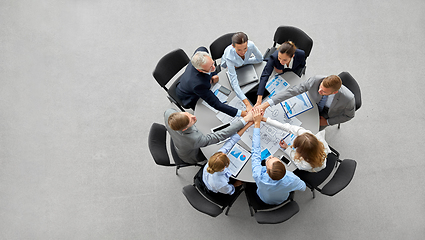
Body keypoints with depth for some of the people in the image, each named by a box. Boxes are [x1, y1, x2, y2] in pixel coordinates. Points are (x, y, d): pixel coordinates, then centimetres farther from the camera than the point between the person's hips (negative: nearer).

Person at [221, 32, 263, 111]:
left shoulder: (251, 45, -38)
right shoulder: (229, 56, -46)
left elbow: (260, 59, -15)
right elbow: (234, 82, -50)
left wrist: (244, 62, -24)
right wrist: (247, 104, -58)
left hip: (244, 64, 3)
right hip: (228, 66, -3)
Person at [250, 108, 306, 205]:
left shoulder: (258, 176, -49)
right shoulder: (291, 179, -45)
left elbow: (255, 151, -36)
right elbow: (303, 187, -20)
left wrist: (257, 123, -32)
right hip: (283, 199, 1)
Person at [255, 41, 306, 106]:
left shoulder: (301, 54, -39)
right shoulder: (274, 57, -45)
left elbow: (302, 65, -14)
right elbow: (264, 76, -50)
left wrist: (283, 71, -23)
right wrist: (259, 101, -59)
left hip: (294, 71, 1)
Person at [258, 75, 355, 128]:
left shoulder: (348, 99, -40)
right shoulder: (315, 80, -40)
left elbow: (349, 115, -16)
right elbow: (292, 91, -38)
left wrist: (327, 122, -13)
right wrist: (267, 103, -45)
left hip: (328, 114, -2)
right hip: (314, 105, 2)